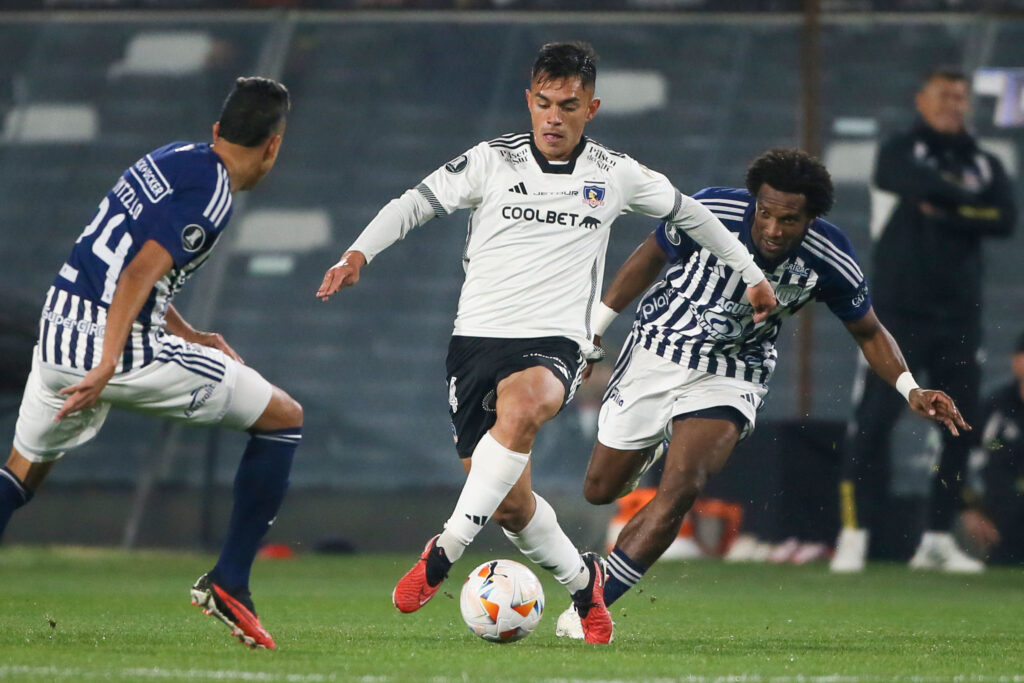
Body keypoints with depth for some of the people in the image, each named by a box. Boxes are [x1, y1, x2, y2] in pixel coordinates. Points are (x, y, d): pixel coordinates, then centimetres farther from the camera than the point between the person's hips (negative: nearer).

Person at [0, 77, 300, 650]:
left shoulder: (169, 159, 18)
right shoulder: (210, 191, -10)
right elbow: (138, 275, -21)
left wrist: (189, 338, 28)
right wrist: (106, 367, -29)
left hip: (58, 336, 8)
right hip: (122, 346, -8)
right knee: (284, 418, 5)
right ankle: (229, 583, 4)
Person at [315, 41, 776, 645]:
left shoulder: (616, 175, 8)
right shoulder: (492, 161, 4)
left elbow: (686, 212, 23)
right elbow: (414, 204, 1)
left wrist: (751, 273, 29)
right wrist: (359, 254, -16)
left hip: (555, 344, -1)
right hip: (479, 338, 1)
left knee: (521, 405, -38)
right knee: (510, 506, 0)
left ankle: (445, 551, -33)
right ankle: (582, 579, 30)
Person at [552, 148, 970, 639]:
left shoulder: (830, 261, -20)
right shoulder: (710, 212, -23)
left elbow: (868, 332, -1)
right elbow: (652, 257, -2)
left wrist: (910, 389, -17)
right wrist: (596, 324, 0)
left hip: (732, 376, -1)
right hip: (656, 353, 1)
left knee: (681, 489, -24)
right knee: (600, 490, 11)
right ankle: (649, 450, 48)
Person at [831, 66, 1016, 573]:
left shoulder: (985, 165, 15)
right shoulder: (901, 152, 3)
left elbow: (1005, 221, -2)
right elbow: (917, 183, -20)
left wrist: (946, 212, -11)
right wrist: (968, 198, -10)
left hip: (959, 317, 5)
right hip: (900, 311, -4)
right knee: (874, 418, -11)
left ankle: (938, 538, 13)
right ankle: (854, 534, -10)